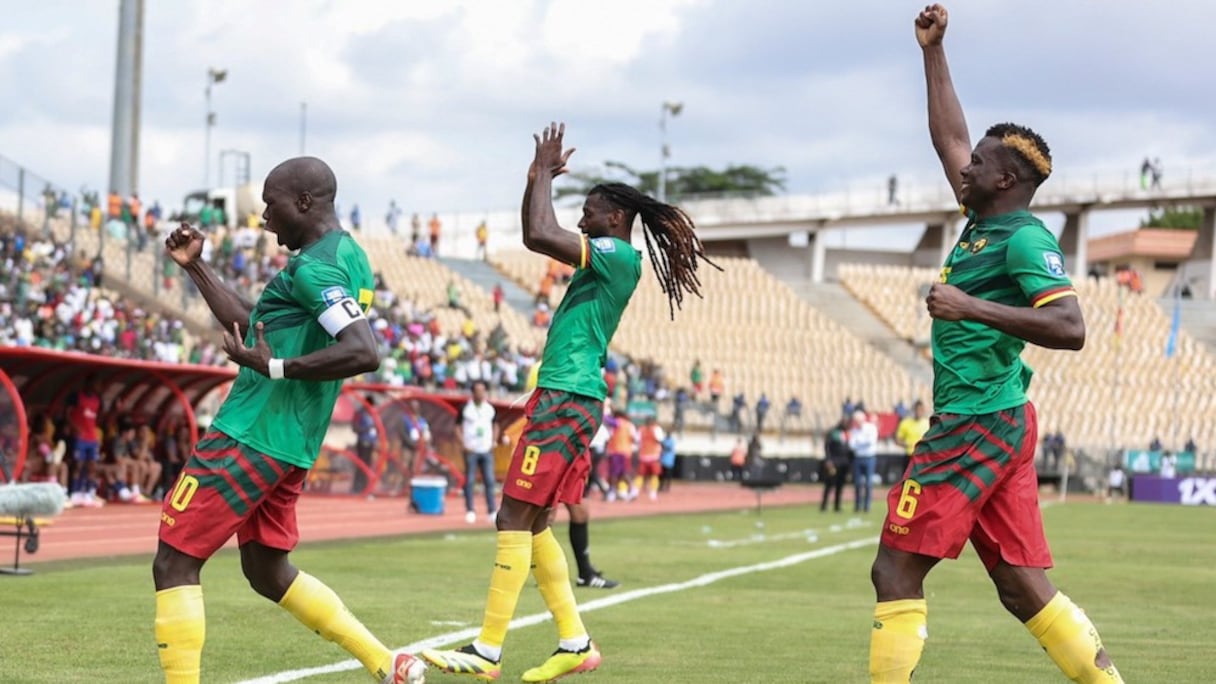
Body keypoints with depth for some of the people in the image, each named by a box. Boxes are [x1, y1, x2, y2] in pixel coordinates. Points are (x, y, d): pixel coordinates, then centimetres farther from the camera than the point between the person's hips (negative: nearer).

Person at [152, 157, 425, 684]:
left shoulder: (316, 267, -16)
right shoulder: (344, 257, 16)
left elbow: (364, 353, -30)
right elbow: (253, 328, 25)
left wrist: (274, 367, -26)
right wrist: (195, 267, 24)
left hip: (249, 437, -10)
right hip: (288, 444, 10)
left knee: (174, 562, -4)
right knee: (269, 573, 21)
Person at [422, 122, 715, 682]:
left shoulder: (620, 256, -11)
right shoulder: (603, 259, 18)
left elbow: (540, 235, -22)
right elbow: (535, 237, 29)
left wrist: (545, 174, -9)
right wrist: (537, 178, 18)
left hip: (567, 401, -10)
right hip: (560, 399, 10)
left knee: (515, 520, -11)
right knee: (532, 525, 11)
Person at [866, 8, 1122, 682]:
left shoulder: (1024, 241, -12)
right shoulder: (982, 223, 14)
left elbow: (1069, 328, -24)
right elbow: (948, 136, 28)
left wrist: (972, 307, -27)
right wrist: (933, 51, 27)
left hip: (977, 425, -9)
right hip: (995, 424, 9)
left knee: (897, 571, -7)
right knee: (1022, 587, 6)